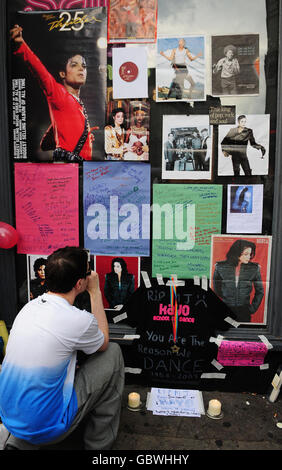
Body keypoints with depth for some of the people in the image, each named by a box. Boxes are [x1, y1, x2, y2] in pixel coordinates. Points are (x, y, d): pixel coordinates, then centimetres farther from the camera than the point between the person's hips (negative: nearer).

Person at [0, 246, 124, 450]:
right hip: (45, 428, -7)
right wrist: (95, 292, 1)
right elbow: (103, 343, 1)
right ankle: (100, 443, 15)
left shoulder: (29, 306, -2)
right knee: (113, 353, 1)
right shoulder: (78, 320, -23)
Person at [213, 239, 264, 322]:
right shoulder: (220, 267, -4)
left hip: (244, 311, 0)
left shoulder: (254, 268, -3)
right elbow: (216, 289, 9)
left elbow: (260, 291, 8)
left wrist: (253, 308, 4)